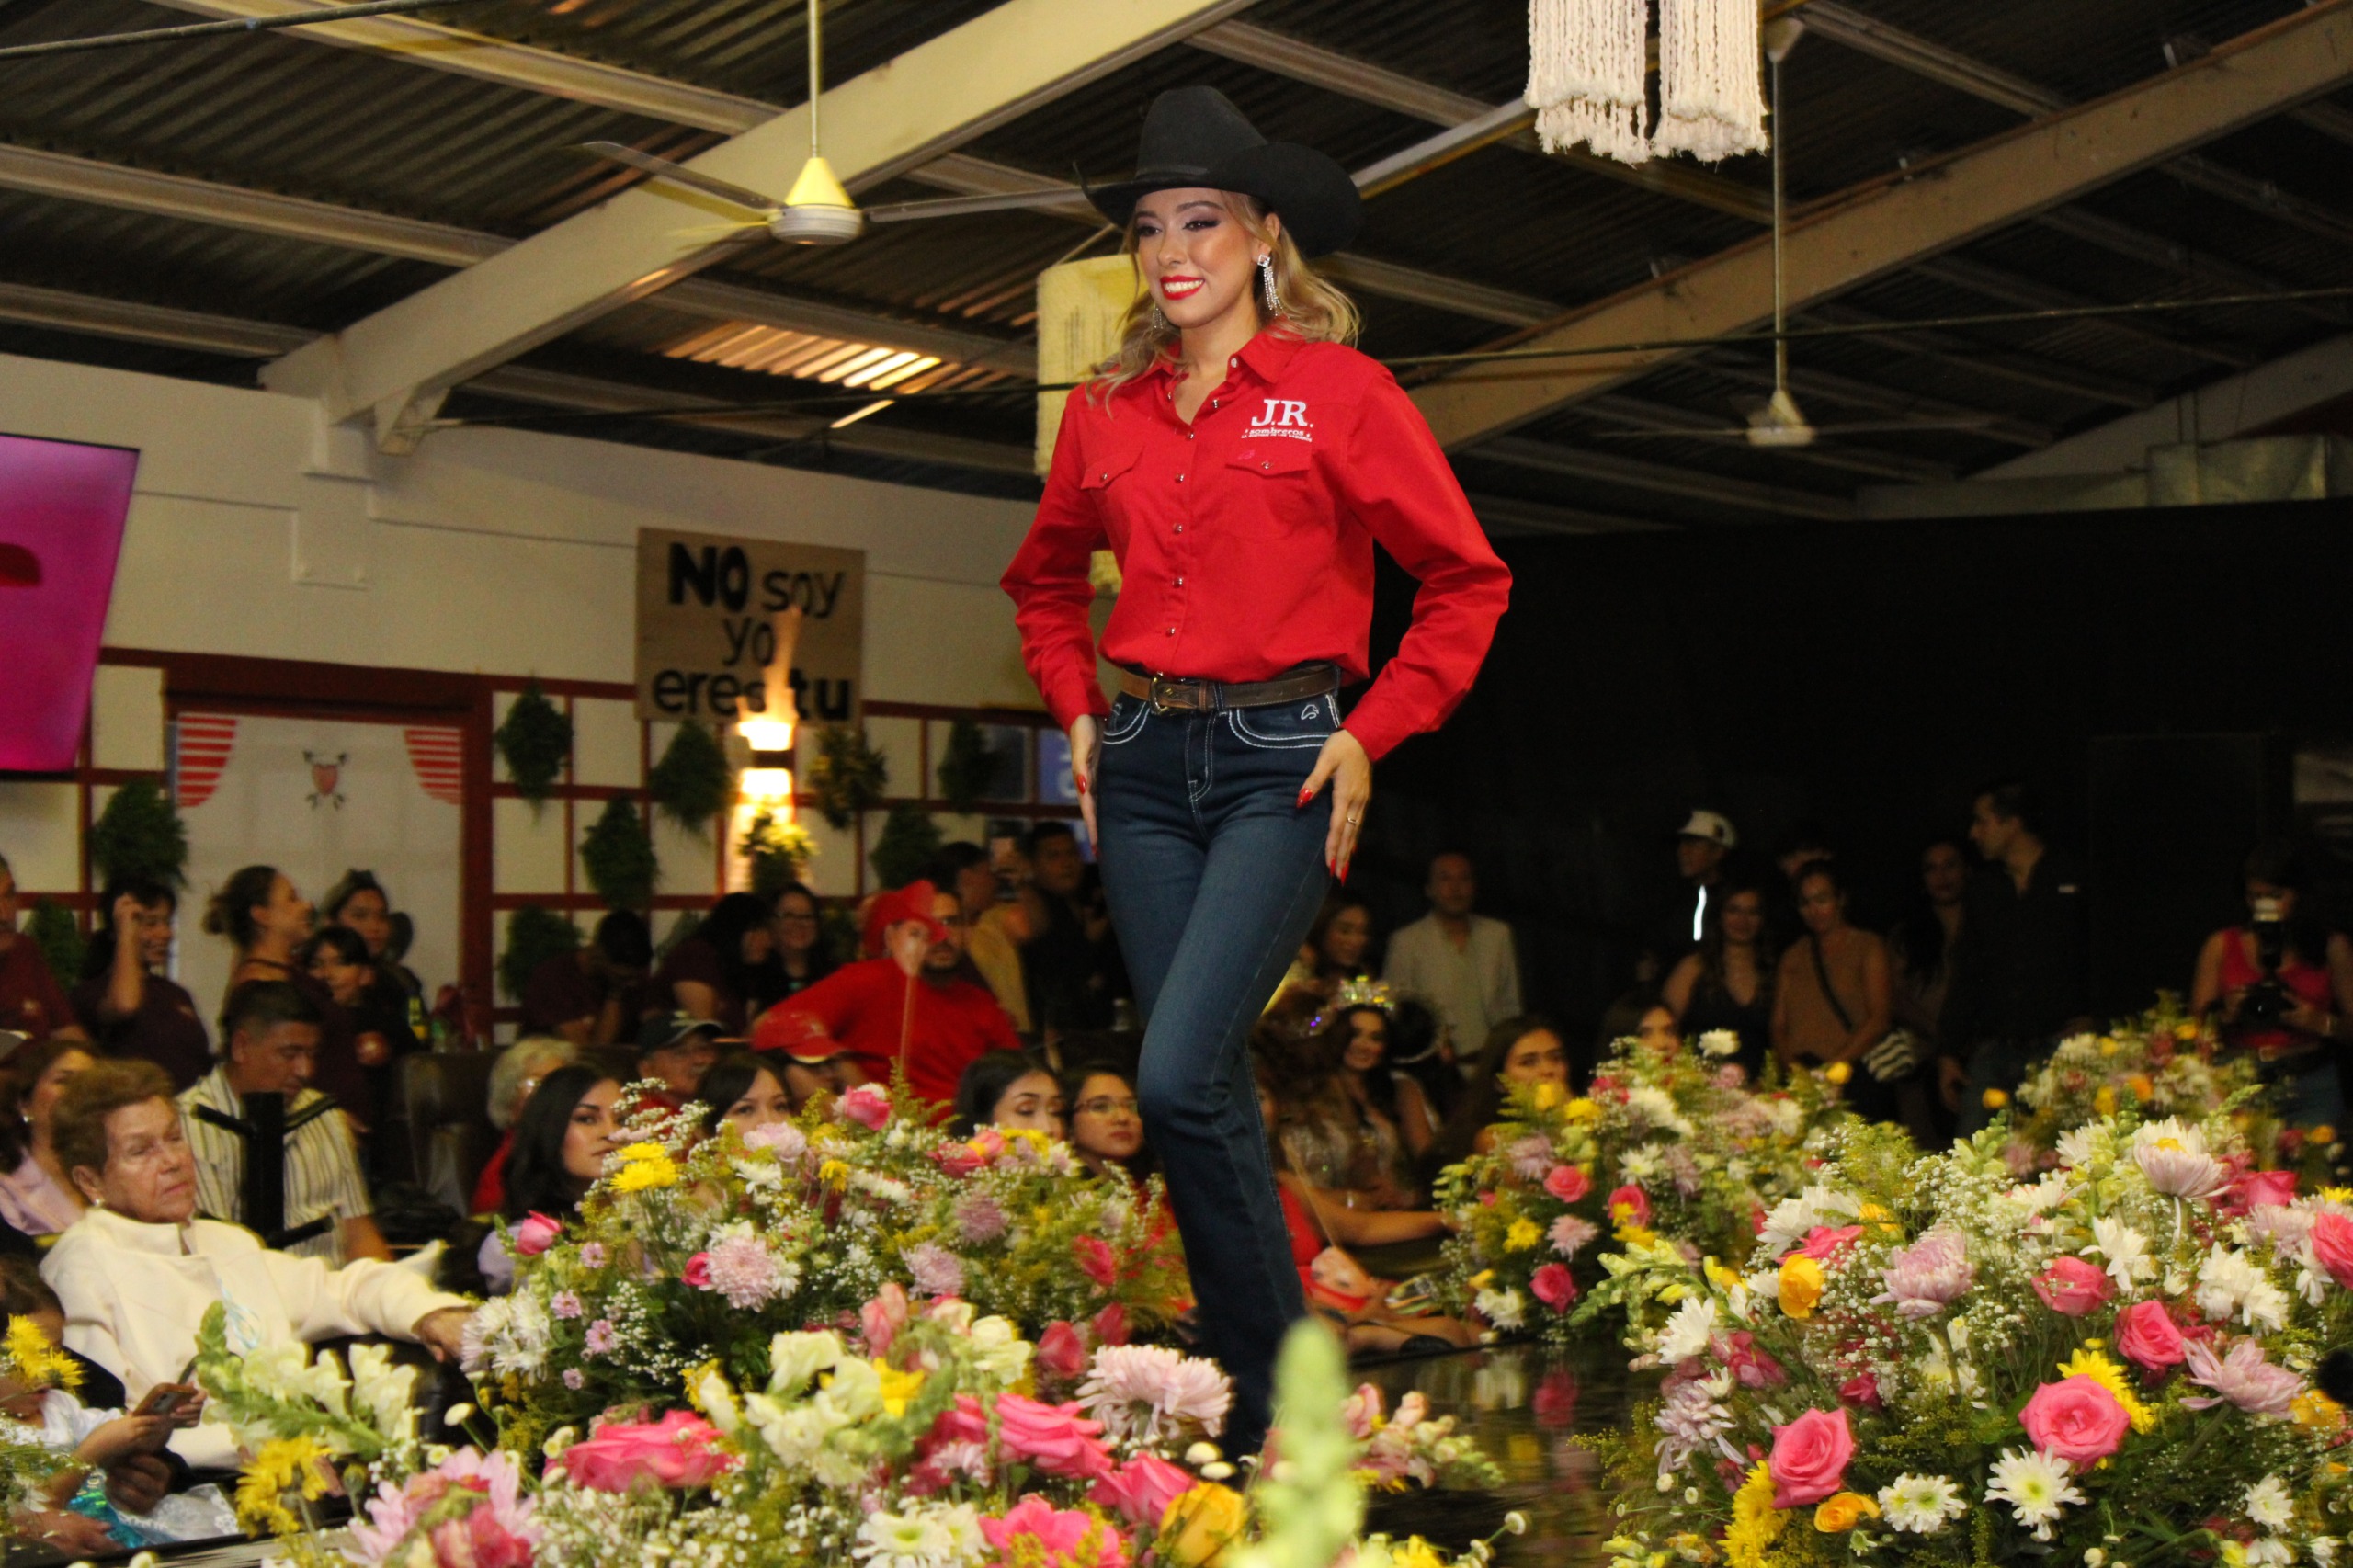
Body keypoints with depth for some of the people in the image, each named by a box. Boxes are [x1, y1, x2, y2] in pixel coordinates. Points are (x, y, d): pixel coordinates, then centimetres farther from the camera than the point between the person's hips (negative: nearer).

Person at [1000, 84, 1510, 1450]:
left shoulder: (1340, 391, -2)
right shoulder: (1108, 411, 11)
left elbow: (1468, 582, 1)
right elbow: (1048, 578, 28)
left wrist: (1371, 735, -6)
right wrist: (1079, 710, 13)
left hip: (1283, 763, -5)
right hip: (1145, 764, 5)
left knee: (1179, 1076, -18)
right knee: (1211, 1083, 6)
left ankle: (1282, 1385, -3)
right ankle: (1255, 1387, 17)